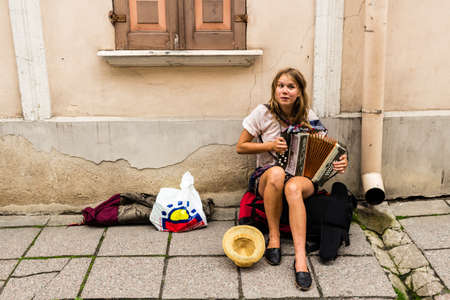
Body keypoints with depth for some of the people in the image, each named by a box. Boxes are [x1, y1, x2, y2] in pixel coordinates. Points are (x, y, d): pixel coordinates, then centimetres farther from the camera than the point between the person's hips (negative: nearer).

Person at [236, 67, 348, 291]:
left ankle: (300, 260, -41)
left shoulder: (307, 117, 0)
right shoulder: (263, 113, -5)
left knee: (293, 187, -38)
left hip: (303, 178, 0)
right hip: (266, 178, 0)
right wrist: (270, 145, -15)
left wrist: (340, 161, -15)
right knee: (276, 172, -38)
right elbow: (240, 147, 0)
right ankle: (274, 238, -23)